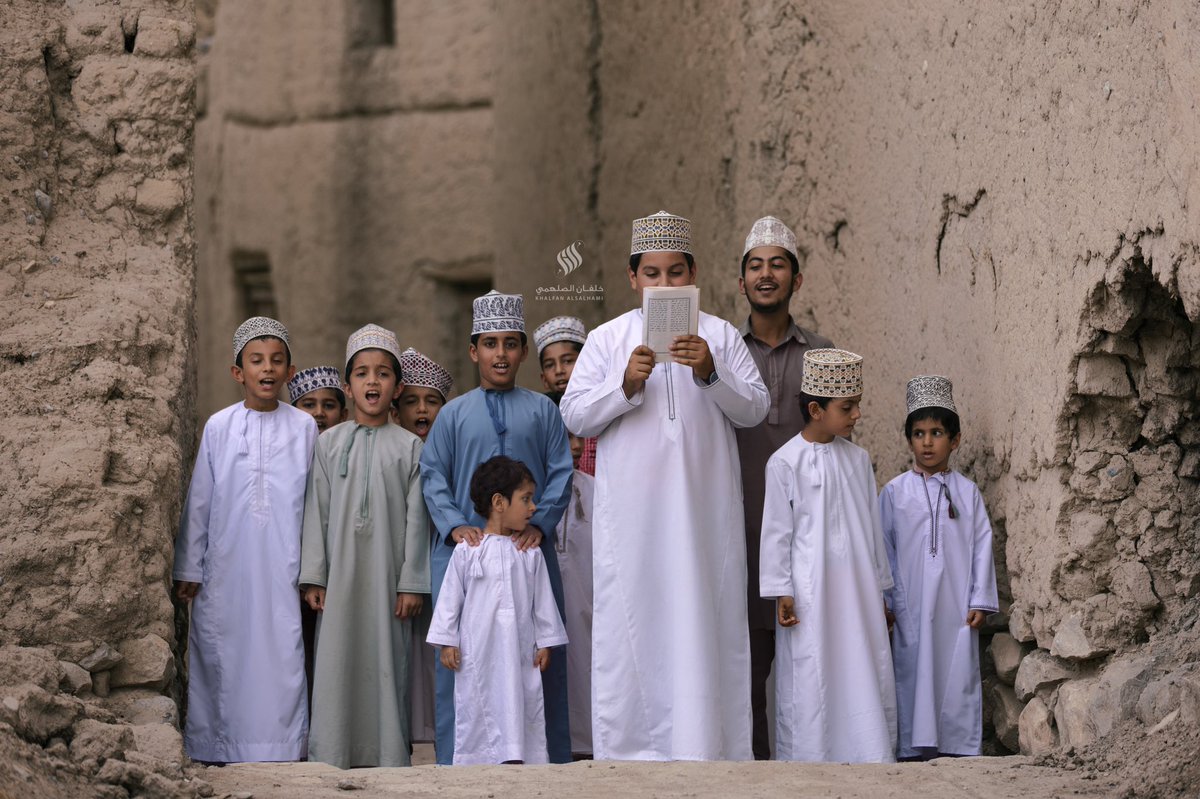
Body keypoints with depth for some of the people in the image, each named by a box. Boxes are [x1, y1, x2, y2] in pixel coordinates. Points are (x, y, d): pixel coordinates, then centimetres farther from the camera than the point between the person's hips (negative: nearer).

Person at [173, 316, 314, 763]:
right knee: (222, 654, 3)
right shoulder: (219, 427, 4)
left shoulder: (303, 427, 4)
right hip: (226, 566, 1)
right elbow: (198, 501, 7)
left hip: (283, 568, 0)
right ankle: (218, 750, 10)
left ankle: (283, 750, 1)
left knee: (283, 655, -4)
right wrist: (188, 568, 6)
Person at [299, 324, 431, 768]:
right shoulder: (330, 443, 7)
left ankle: (389, 756, 5)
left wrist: (412, 582, -3)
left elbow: (416, 518, 2)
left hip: (388, 574, -1)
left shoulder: (409, 447, 4)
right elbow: (316, 512, 6)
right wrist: (313, 576, -1)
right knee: (336, 659, -1)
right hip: (340, 573, 1)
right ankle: (331, 757, 4)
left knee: (387, 658, -1)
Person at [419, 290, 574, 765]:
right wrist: (455, 525, -9)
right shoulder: (454, 414, 11)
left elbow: (560, 473, 5)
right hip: (465, 548, 0)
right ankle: (456, 762, 3)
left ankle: (548, 759, 5)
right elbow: (433, 474, 6)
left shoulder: (542, 411, 11)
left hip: (529, 548, 0)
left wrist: (540, 524, -10)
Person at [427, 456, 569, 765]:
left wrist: (546, 642, 8)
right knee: (475, 710, 1)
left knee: (523, 707, -1)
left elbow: (543, 600, 10)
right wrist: (447, 641, -2)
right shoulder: (467, 551, -2)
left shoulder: (530, 554, 6)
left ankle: (518, 760, 0)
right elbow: (451, 597, 1)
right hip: (478, 653, -3)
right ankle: (470, 766, 4)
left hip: (520, 651, 3)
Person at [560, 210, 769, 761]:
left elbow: (755, 408, 4)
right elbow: (575, 415, 3)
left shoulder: (720, 335, 10)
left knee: (706, 622, -3)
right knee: (632, 620, -3)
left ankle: (704, 744, -1)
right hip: (631, 508, 0)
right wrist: (626, 385, -13)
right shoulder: (607, 339, 10)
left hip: (704, 509, 0)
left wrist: (710, 374, -13)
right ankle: (630, 746, 1)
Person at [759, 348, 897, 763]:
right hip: (810, 593, -5)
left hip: (856, 588, 5)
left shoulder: (857, 459, 9)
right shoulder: (785, 462, -6)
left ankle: (870, 756, 10)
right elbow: (776, 530, -5)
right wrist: (781, 592, -8)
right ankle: (806, 759, 4)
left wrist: (879, 587, 15)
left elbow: (872, 525, 14)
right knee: (809, 678, -3)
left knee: (867, 673, 4)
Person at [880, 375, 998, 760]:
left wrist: (980, 600, 1)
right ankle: (914, 749, 4)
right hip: (911, 609, -1)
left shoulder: (967, 492, 6)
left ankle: (959, 748, 6)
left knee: (958, 674, 1)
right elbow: (883, 549, 6)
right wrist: (885, 601, 1)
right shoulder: (895, 493, 3)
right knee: (913, 674, 0)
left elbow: (982, 545, 6)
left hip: (956, 610, 1)